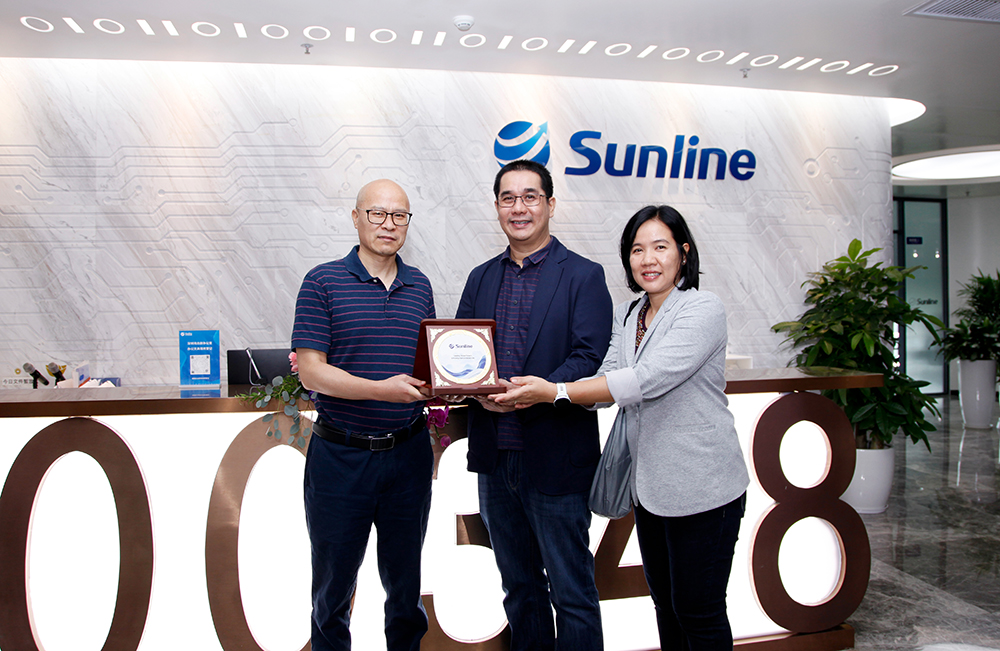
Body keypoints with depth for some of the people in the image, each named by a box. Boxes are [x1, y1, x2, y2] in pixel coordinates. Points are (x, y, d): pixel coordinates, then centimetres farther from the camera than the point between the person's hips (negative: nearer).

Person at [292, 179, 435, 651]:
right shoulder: (323, 283, -6)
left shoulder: (419, 286, 8)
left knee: (404, 581, 16)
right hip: (340, 454, -3)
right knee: (334, 581, 13)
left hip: (408, 452, 3)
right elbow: (312, 372, -12)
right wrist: (381, 389, -24)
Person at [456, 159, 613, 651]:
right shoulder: (481, 278, 11)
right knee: (519, 587, 20)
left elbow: (589, 359, -15)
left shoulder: (583, 276, -5)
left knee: (571, 592, 7)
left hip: (555, 461, -5)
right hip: (495, 459, 5)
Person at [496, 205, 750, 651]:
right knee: (665, 603, 20)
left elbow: (646, 380, -25)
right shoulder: (626, 316, 10)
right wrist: (532, 392, -16)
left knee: (698, 613, 5)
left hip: (701, 489, -7)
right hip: (649, 488, 7)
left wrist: (554, 392, -26)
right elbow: (608, 380, 0)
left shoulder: (704, 310, -15)